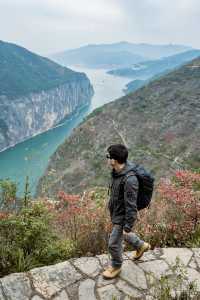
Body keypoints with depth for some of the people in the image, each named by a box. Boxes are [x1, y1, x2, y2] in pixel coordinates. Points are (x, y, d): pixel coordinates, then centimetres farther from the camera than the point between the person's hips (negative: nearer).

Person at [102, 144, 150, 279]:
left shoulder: (130, 180, -36)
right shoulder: (117, 171, -9)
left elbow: (131, 206, -28)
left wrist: (128, 227, -20)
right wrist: (111, 205, 21)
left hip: (123, 217, -8)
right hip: (116, 212, 8)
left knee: (114, 244, 10)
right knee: (122, 235, 30)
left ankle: (116, 266, 38)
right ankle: (141, 245, 54)